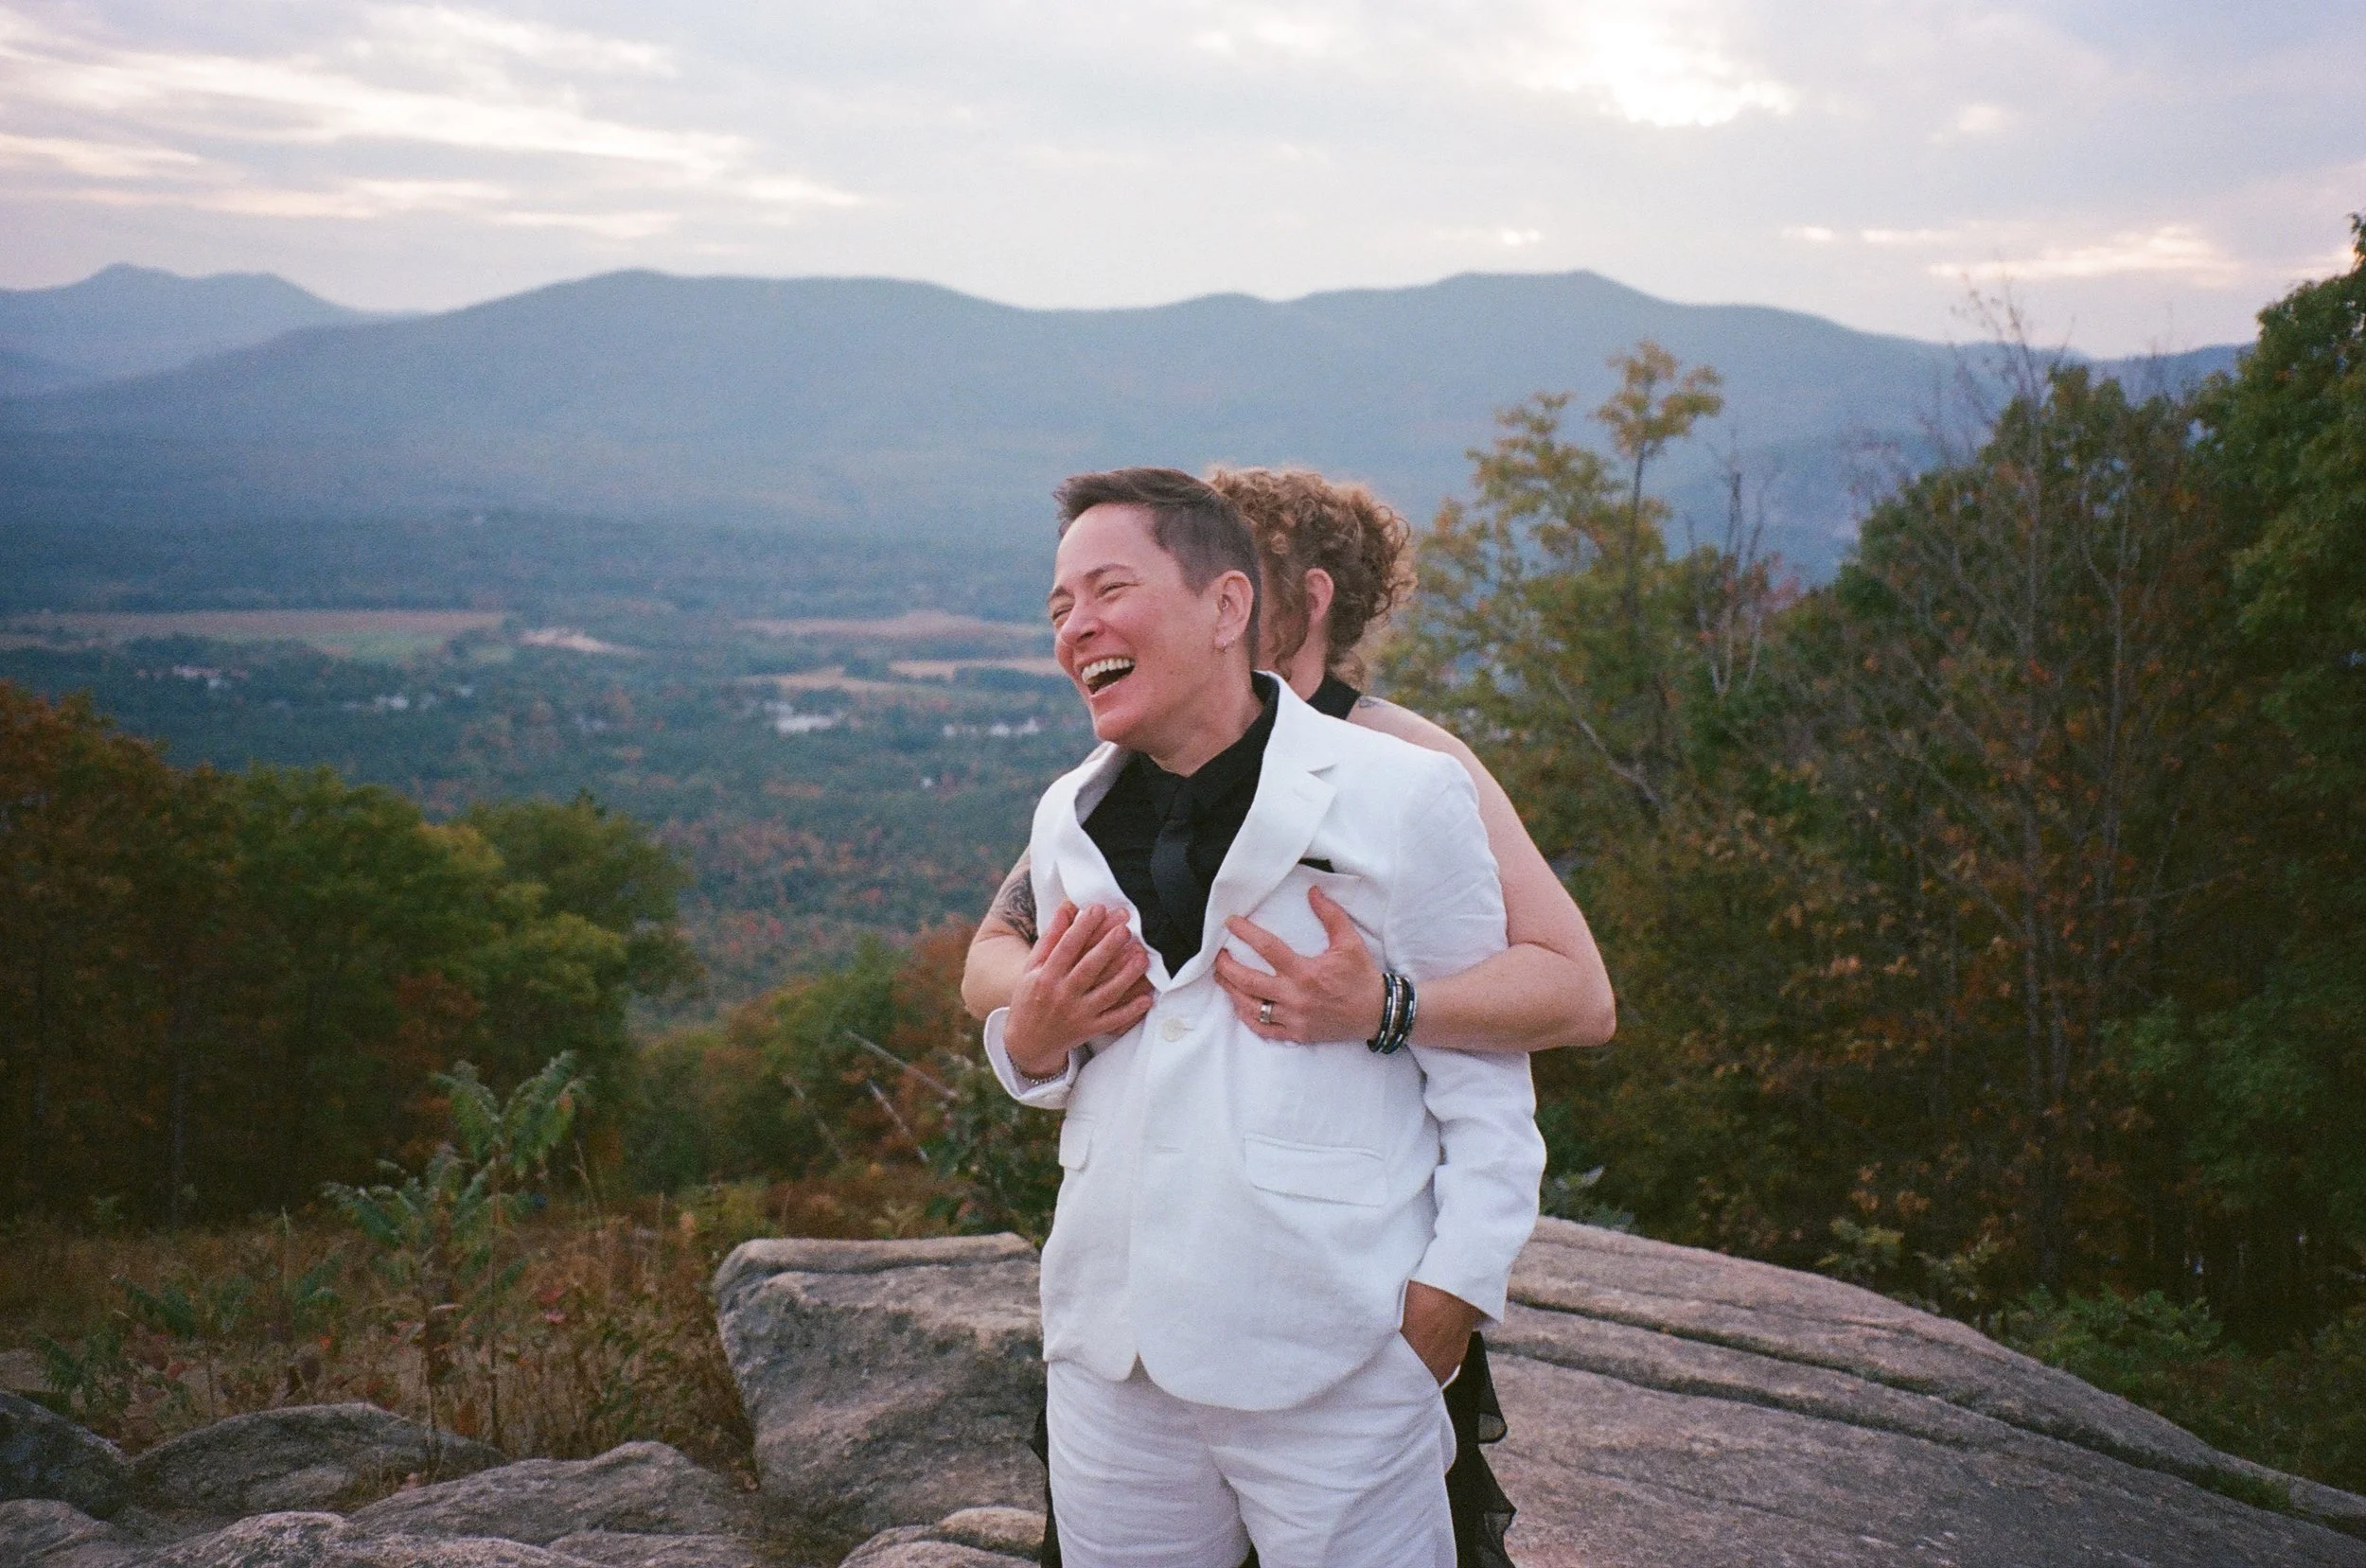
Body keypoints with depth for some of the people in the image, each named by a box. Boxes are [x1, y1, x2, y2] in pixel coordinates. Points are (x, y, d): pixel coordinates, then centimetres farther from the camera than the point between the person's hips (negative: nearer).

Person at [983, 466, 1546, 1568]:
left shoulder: (1402, 797, -6)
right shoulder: (1066, 821, 10)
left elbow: (1485, 1082, -3)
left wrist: (1451, 1296, -11)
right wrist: (1029, 1041, 0)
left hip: (1337, 1378, -5)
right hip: (1112, 1357, 5)